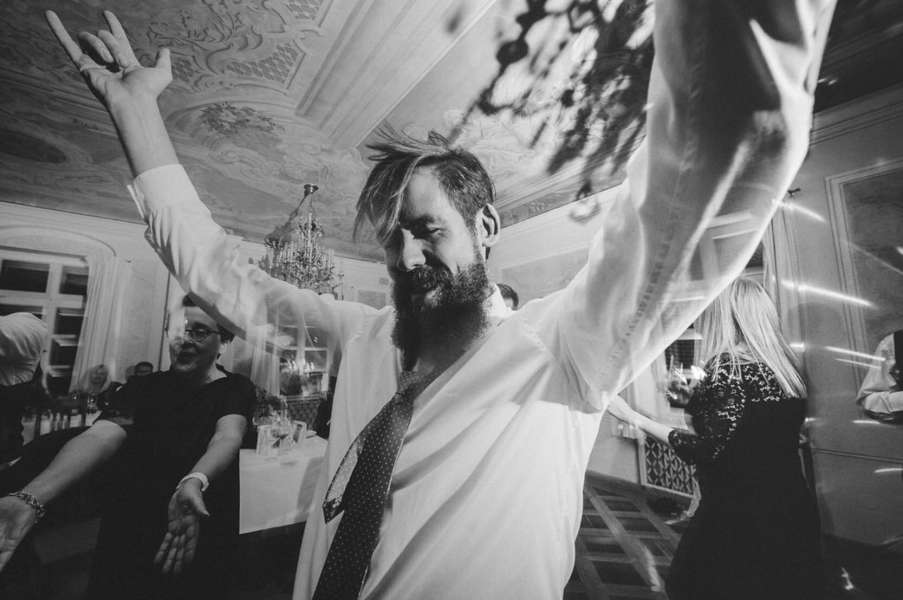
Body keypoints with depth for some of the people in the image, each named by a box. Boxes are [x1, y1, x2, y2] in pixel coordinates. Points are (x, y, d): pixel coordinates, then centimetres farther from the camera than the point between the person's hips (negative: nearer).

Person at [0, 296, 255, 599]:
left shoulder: (236, 389, -10)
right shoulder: (143, 388, -3)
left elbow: (228, 437, -27)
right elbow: (101, 436, -18)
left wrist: (194, 482, -46)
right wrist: (29, 498, -35)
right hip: (124, 538, 2)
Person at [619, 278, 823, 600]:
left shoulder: (728, 365, -21)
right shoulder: (783, 365, 3)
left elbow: (711, 451, -24)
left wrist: (640, 421, -18)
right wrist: (698, 398, 18)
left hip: (741, 518, -8)